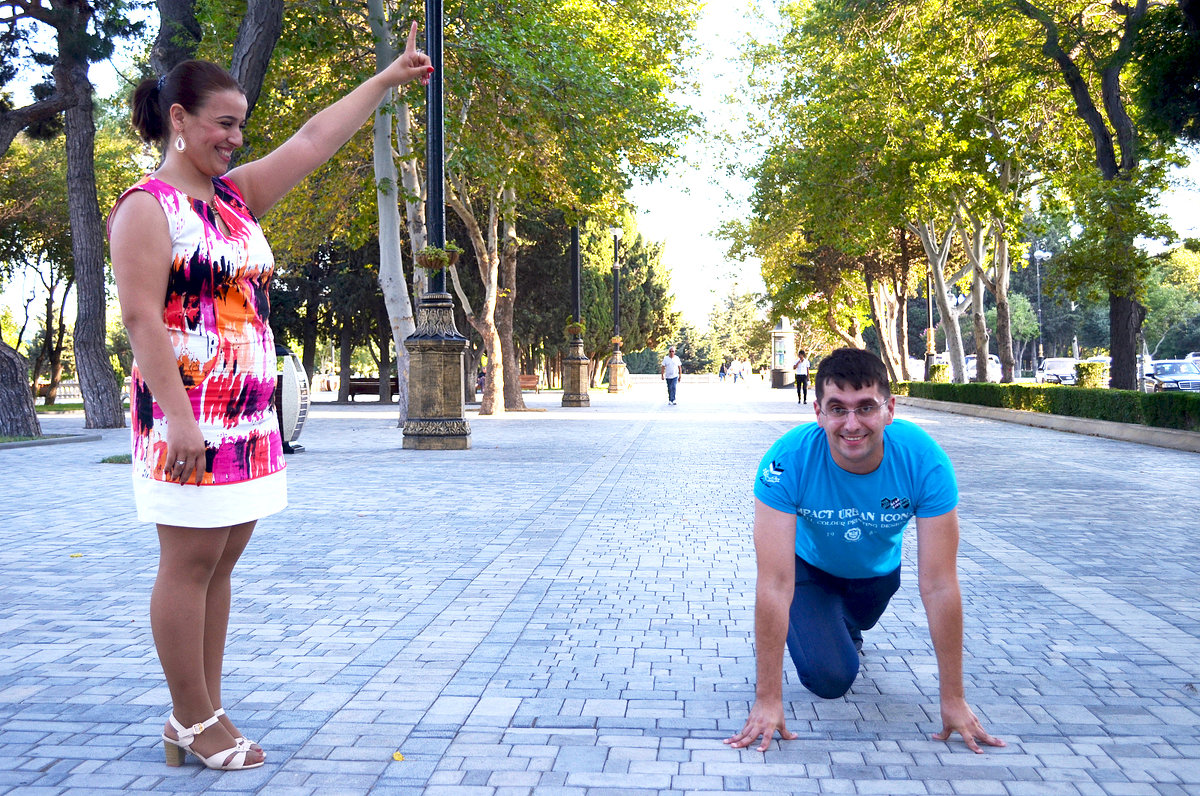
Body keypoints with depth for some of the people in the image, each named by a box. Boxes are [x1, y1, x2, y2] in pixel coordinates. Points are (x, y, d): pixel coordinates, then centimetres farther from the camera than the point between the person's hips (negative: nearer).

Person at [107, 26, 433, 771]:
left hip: (250, 416, 8)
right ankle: (194, 723, 10)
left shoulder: (237, 195, 16)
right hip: (190, 415, -8)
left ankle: (205, 717, 19)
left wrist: (389, 78, 19)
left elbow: (315, 139, 18)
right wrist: (177, 416, -22)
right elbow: (141, 317, -14)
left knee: (219, 564, 10)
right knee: (190, 563, -1)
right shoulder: (147, 207, -6)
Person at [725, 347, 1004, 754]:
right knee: (831, 678, -15)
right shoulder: (787, 461, -40)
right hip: (810, 566, -2)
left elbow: (939, 586, -31)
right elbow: (775, 584, -38)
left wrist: (953, 699, -26)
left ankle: (846, 628, 64)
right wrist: (768, 699, -36)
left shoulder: (925, 461, -35)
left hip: (878, 571, 2)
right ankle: (811, 626, 19)